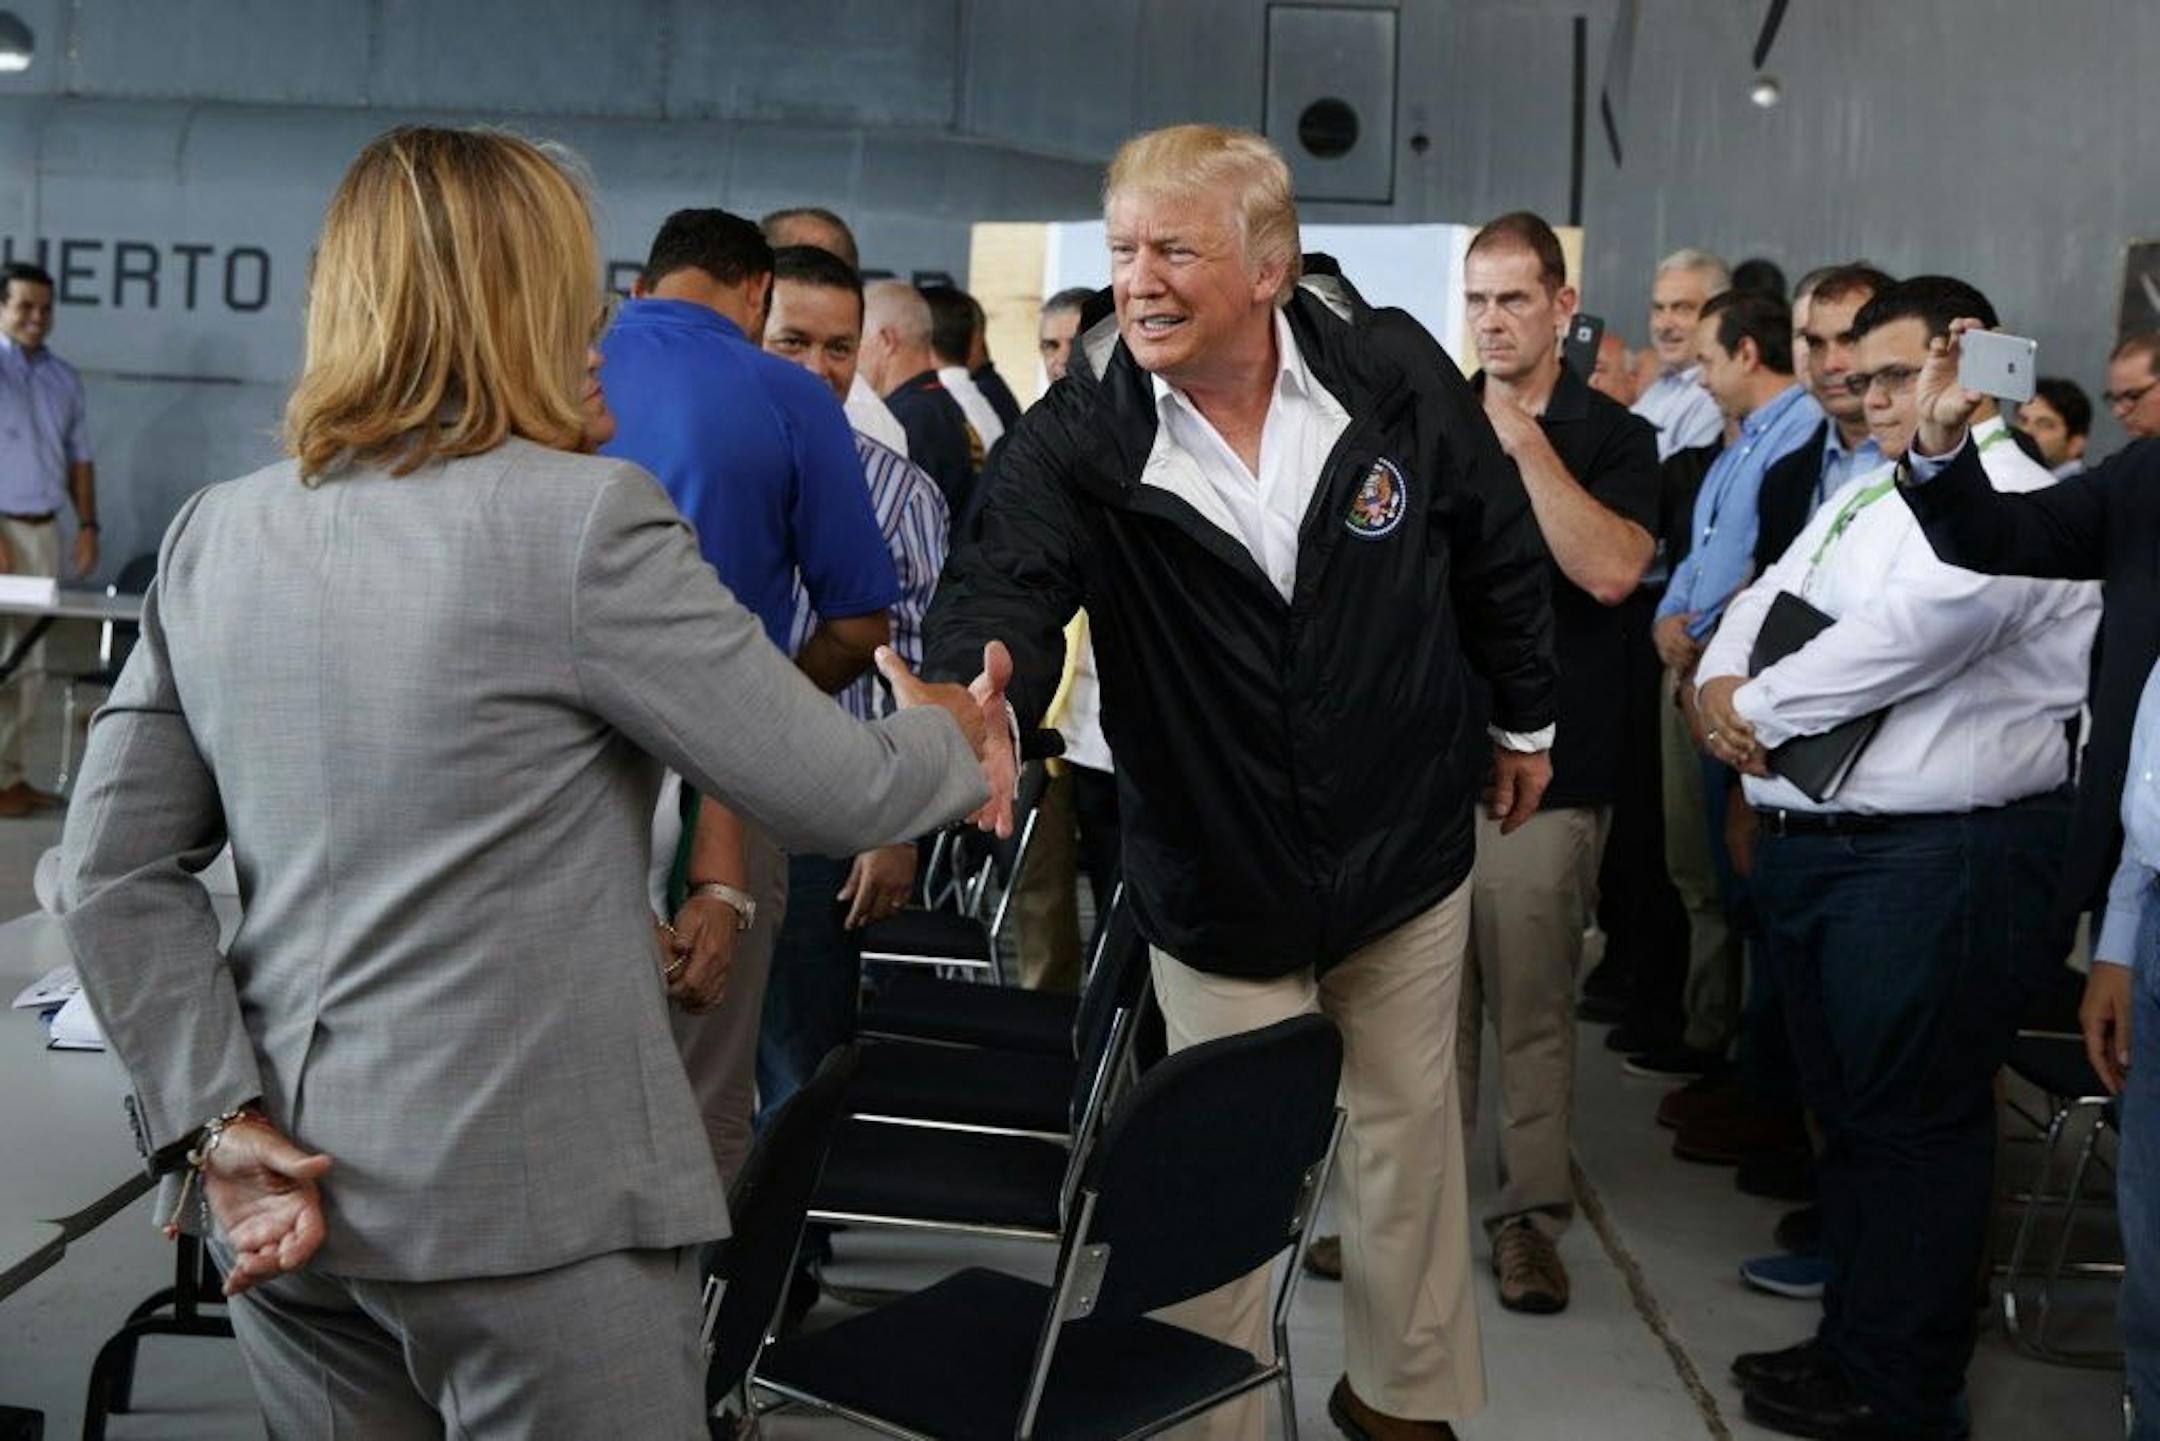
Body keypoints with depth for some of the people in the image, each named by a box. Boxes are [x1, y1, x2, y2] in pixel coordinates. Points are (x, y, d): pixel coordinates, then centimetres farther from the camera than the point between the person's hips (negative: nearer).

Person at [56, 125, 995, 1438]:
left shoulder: (215, 535, 4)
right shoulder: (584, 517, -14)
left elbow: (114, 872, 5)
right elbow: (832, 793, -10)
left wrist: (215, 1119, 4)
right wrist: (953, 743, 10)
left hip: (290, 1197, 6)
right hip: (529, 1200, -6)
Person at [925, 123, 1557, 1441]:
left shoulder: (1394, 371, -11)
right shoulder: (1081, 433, -15)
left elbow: (1497, 547, 4)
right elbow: (1010, 579, -30)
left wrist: (1527, 718, 14)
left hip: (1406, 851, 2)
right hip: (1219, 883, -2)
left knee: (1409, 1133, 18)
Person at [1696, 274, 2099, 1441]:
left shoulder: (2011, 503, -12)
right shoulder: (1862, 497, 18)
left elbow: (1914, 633, -25)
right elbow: (1766, 598, 16)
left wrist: (1758, 709, -15)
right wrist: (1721, 682, -7)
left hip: (1938, 860, -9)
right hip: (1814, 845, 9)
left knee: (1911, 1125, 1)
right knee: (1847, 1109, 18)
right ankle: (1851, 1340, 32)